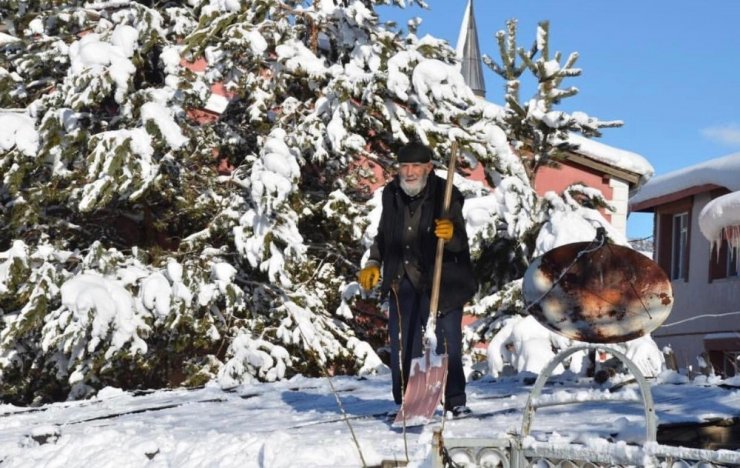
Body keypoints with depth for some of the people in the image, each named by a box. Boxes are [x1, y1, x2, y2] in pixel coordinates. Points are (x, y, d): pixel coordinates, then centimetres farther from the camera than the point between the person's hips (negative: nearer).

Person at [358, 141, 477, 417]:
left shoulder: (446, 196, -14)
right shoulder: (391, 194, 1)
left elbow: (460, 244, -20)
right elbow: (383, 234, 19)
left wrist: (451, 235, -41)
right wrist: (374, 263, 9)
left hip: (444, 279, -3)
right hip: (404, 280, 3)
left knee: (449, 341, -1)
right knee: (404, 343, -1)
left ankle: (455, 401, 12)